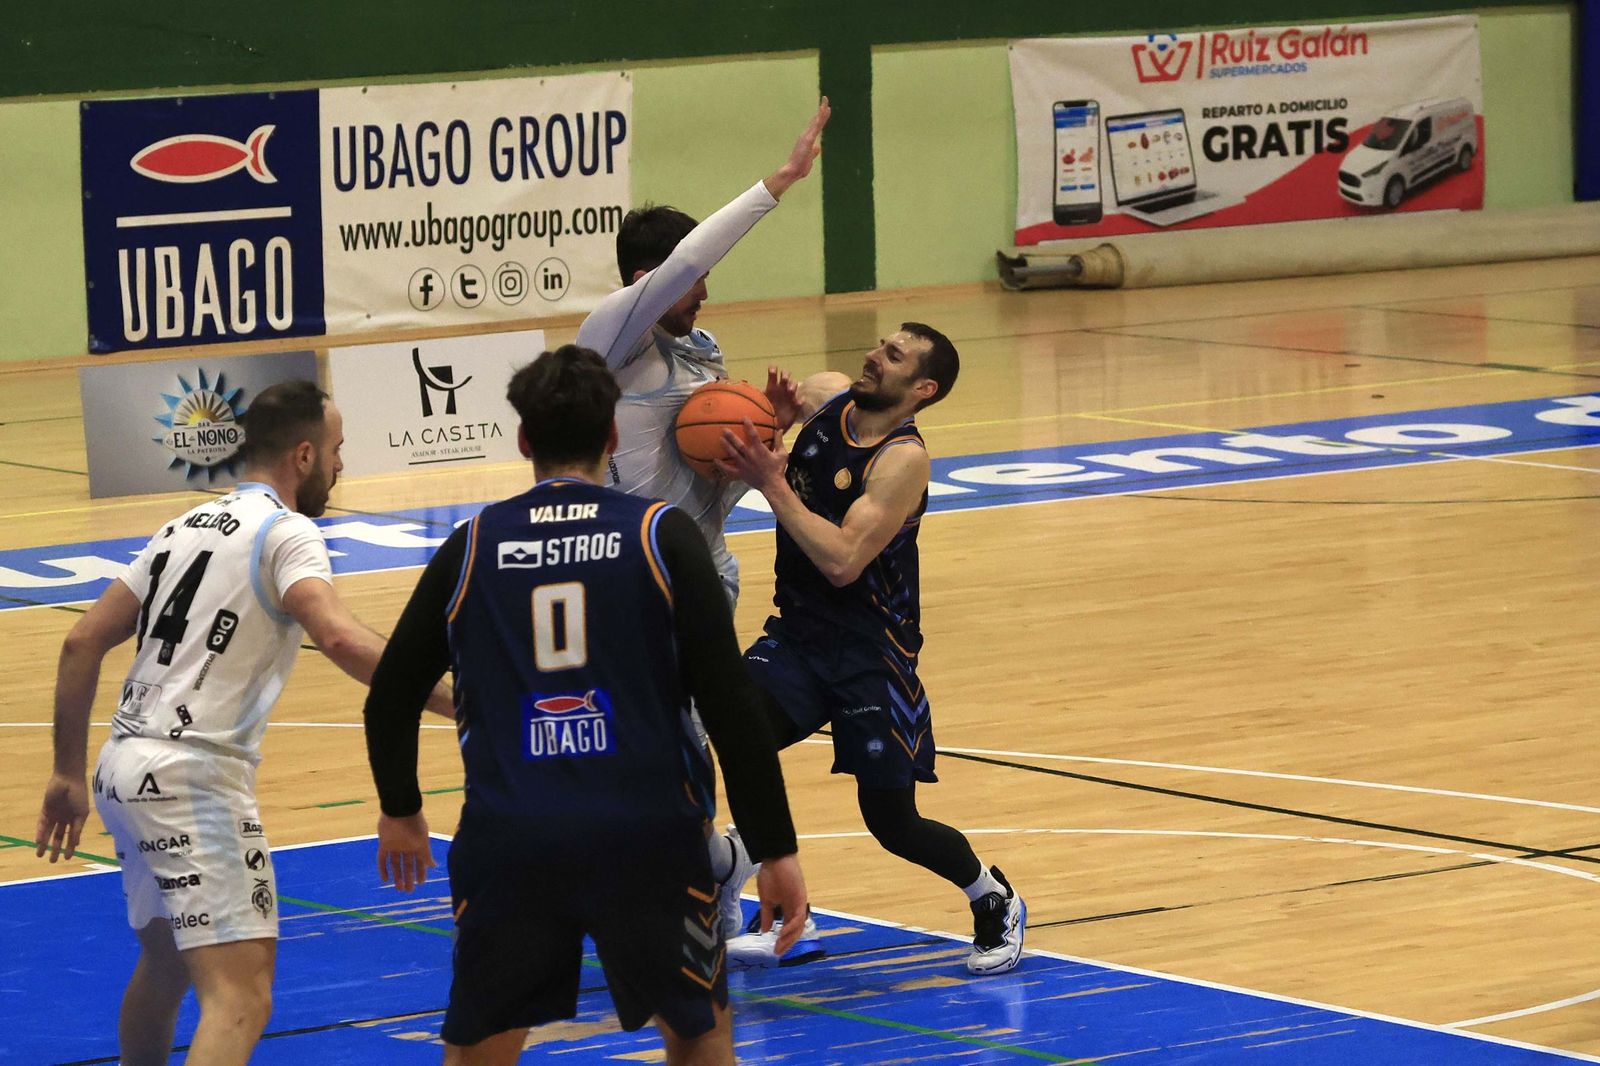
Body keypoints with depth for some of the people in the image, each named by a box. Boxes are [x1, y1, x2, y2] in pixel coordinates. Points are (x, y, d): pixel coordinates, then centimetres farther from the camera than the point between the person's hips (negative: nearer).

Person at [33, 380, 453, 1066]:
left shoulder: (187, 526, 18)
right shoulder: (285, 532, -6)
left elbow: (83, 643, 17)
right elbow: (339, 638, -24)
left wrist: (68, 774, 22)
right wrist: (452, 704, -23)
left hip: (123, 769, 9)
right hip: (193, 776, -9)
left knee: (165, 963, 29)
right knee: (242, 997, -16)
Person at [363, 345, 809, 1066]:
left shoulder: (471, 548, 7)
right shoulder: (661, 534, 1)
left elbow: (391, 699, 15)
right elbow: (730, 705, -4)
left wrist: (400, 810, 32)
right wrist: (776, 850, 1)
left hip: (508, 843, 1)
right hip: (648, 836, -1)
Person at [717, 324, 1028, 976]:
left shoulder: (903, 460, -20)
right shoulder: (824, 396, 0)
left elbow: (842, 562, -28)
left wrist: (772, 483, -28)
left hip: (870, 648, -6)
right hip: (797, 629, 6)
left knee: (892, 820, 1)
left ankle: (994, 901, 30)